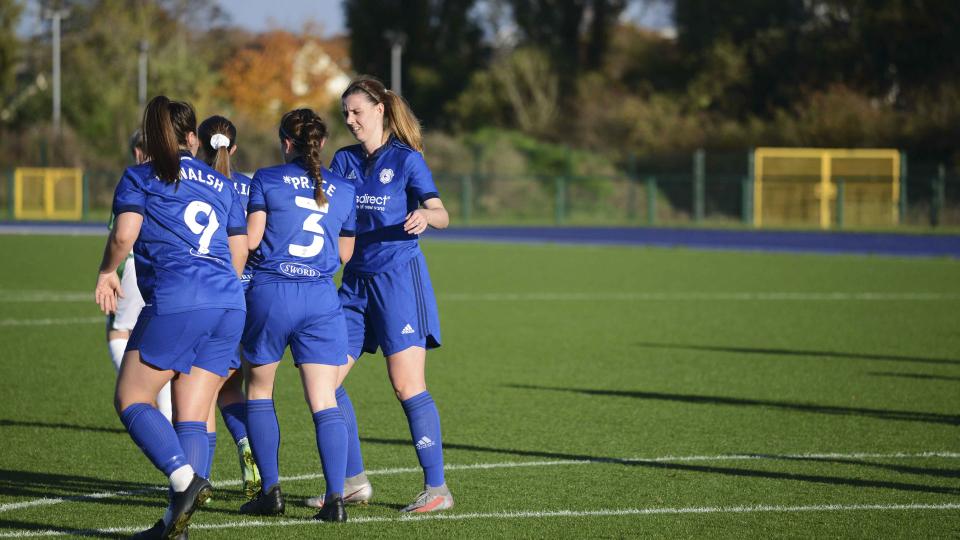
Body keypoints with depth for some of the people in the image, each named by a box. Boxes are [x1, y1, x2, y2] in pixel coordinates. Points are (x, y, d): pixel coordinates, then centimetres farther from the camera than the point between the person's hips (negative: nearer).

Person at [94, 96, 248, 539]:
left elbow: (124, 235, -8)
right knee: (192, 416, 5)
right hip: (229, 304, 6)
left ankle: (185, 479, -20)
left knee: (131, 400, 2)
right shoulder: (220, 184, 21)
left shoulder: (140, 178, 6)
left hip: (176, 302, -5)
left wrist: (106, 272, 10)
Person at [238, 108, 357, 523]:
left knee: (259, 392, 15)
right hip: (321, 298, 2)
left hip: (270, 293, -2)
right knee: (325, 402, -1)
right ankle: (335, 496, -14)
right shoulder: (344, 190, 11)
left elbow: (251, 239, -7)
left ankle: (270, 489, 9)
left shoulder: (266, 180, 0)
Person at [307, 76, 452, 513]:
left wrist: (424, 215, -32)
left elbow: (441, 214, -11)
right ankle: (353, 481, 9)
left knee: (407, 384, -11)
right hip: (357, 280, 7)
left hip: (399, 279, -6)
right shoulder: (344, 161, 12)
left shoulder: (406, 159, -5)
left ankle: (436, 488, -6)